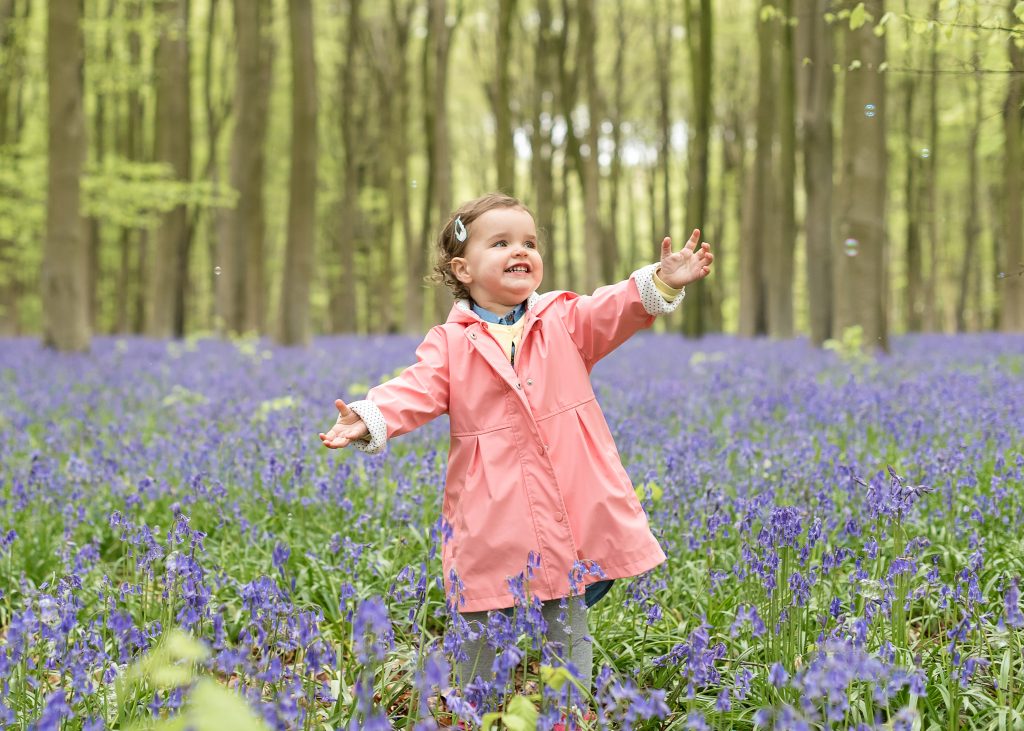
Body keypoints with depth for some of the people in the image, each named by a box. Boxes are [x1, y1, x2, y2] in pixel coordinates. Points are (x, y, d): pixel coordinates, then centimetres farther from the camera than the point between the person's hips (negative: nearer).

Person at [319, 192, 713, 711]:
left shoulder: (564, 321, 8)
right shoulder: (450, 344, 2)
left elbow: (616, 310, -6)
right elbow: (417, 392, -10)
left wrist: (662, 281, -25)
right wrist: (369, 420, -29)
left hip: (570, 519, 2)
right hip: (494, 527, -1)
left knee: (569, 640, 11)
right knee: (483, 649, 8)